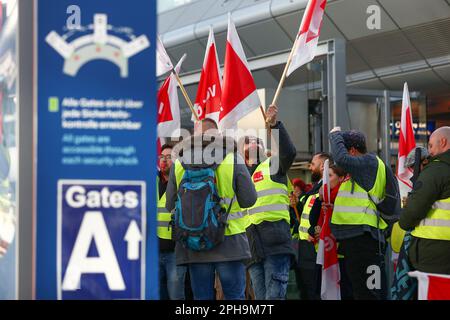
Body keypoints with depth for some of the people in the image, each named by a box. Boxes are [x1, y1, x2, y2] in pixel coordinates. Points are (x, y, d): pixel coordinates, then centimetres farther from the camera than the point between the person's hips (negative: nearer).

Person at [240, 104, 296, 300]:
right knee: (260, 297, 6)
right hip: (252, 247, 5)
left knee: (274, 296, -11)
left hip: (275, 244, -5)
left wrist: (274, 125, -21)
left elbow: (289, 152, -11)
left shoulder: (272, 166, 8)